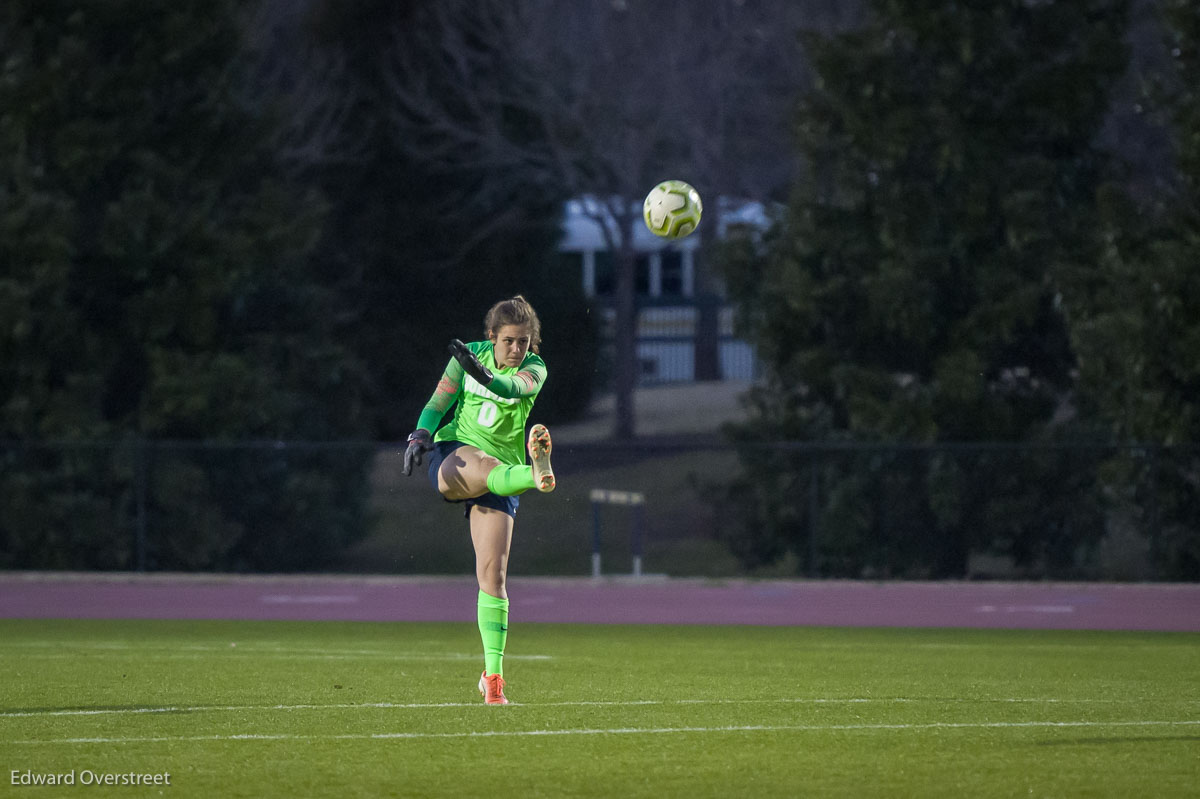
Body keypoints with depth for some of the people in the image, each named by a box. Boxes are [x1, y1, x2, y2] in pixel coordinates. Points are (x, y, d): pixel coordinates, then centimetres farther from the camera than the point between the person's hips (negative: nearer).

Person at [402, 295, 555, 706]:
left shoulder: (534, 369, -2)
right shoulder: (471, 355, 3)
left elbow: (515, 388, -26)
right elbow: (438, 402, 6)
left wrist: (486, 376, -48)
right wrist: (421, 435, -14)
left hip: (502, 472, 1)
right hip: (452, 456, -1)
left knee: (493, 572, -9)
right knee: (484, 466, -39)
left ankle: (493, 674, -5)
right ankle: (536, 474, -74)